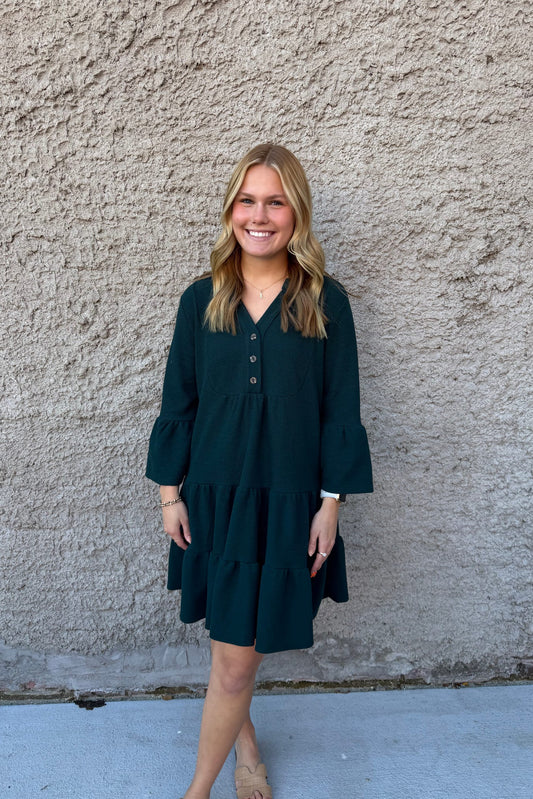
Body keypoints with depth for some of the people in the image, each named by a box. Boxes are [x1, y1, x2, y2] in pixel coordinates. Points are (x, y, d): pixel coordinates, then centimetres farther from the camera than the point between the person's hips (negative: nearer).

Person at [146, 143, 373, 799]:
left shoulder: (325, 302, -5)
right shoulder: (202, 299, -1)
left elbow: (341, 411, -2)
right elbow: (179, 402, 4)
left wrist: (331, 503, -4)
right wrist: (171, 493, 3)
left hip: (288, 503, -1)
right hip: (214, 497, 2)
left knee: (236, 656, 4)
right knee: (235, 654, 15)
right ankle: (243, 742, 43)